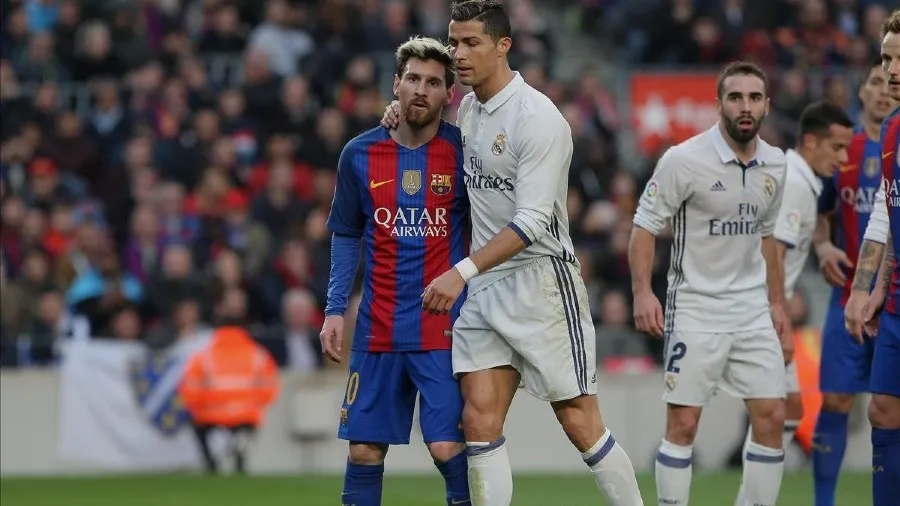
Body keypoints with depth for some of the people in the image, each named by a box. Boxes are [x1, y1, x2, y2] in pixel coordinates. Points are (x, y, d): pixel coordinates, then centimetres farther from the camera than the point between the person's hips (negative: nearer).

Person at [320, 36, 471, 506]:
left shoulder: (463, 151, -4)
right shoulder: (359, 154, 3)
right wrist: (335, 309, 6)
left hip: (444, 327, -3)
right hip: (377, 328, 3)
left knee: (447, 446, -11)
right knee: (364, 449, 4)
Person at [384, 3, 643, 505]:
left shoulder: (537, 118, -15)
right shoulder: (467, 108, 9)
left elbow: (532, 221, -21)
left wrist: (462, 272, -28)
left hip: (540, 280, -7)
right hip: (482, 291, 7)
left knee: (580, 422, -6)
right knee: (479, 420, -2)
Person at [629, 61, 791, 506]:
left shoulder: (774, 164, 6)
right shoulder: (684, 160, -12)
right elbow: (644, 227, -9)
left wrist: (777, 304, 17)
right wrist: (642, 292, -21)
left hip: (753, 310, 5)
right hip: (695, 308, -5)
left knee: (772, 417, 0)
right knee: (682, 423, -6)